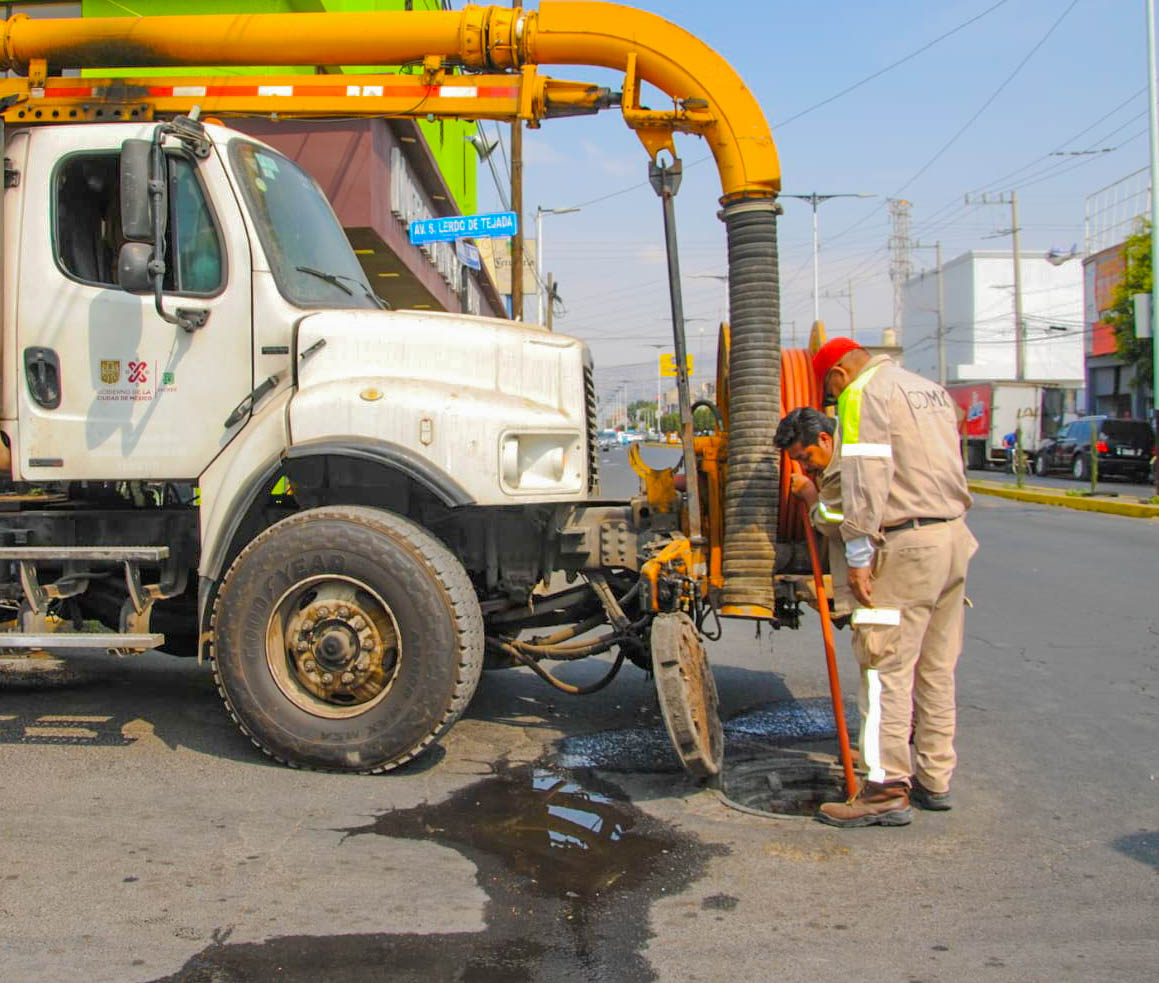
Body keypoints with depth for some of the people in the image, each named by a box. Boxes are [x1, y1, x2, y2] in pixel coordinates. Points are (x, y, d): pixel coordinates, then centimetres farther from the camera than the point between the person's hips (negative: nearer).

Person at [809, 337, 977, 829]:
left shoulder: (864, 393, -5)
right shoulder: (932, 390, 21)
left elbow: (866, 476, -15)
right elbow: (945, 465, 19)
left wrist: (858, 553, -16)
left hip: (907, 544, -9)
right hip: (955, 535, 9)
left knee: (886, 667, -5)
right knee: (936, 668, 14)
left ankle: (887, 790, -3)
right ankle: (934, 779, 21)